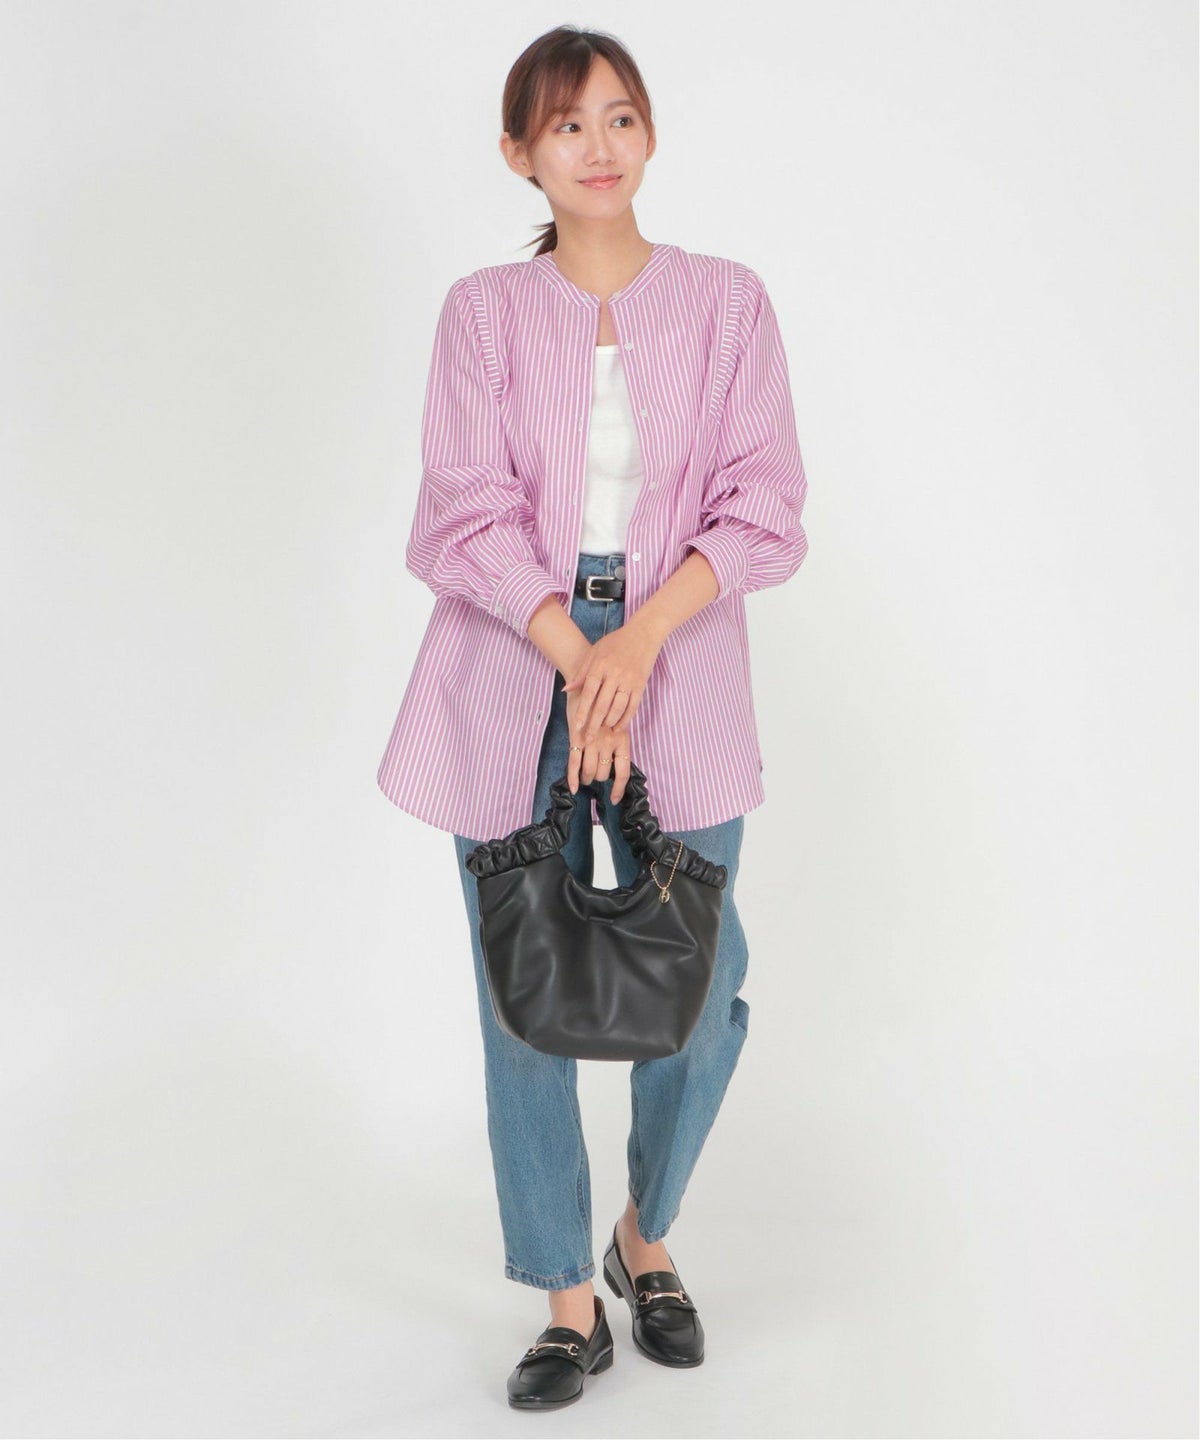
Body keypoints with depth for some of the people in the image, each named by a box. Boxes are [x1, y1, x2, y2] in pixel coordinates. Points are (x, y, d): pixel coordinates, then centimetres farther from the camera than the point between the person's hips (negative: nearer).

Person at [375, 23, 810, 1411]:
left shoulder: (727, 300, 4)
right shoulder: (482, 311, 4)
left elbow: (762, 503, -2)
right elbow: (469, 512, -4)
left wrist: (641, 637, -15)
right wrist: (579, 662, -16)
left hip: (682, 676, 1)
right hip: (516, 679, 0)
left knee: (698, 986, 3)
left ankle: (646, 1236, 31)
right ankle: (570, 1300, 19)